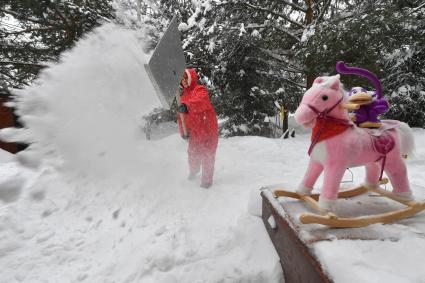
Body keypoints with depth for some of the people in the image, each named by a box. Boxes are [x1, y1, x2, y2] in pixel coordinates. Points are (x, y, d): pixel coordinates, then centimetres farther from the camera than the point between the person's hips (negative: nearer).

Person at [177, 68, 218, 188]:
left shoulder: (200, 90, -11)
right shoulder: (183, 95, 12)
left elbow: (200, 102, -35)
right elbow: (181, 116, 13)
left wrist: (187, 105, -51)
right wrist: (183, 131, 4)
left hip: (207, 129, -6)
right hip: (194, 131, 7)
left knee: (207, 155, 2)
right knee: (193, 154, 18)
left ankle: (207, 179, 20)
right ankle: (193, 171, 47)